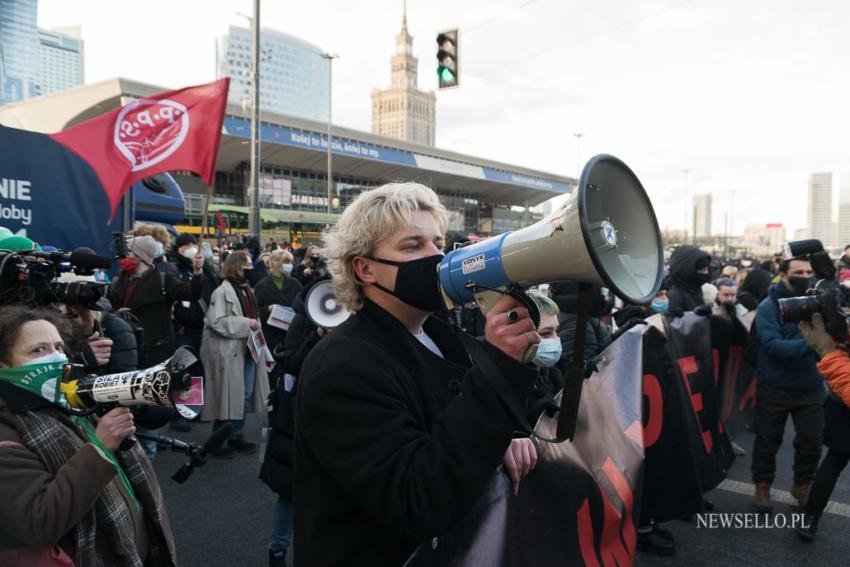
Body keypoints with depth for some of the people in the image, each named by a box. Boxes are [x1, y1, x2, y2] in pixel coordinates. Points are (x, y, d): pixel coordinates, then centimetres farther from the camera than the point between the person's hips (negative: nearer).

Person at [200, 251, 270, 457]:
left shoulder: (247, 288, 13)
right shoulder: (223, 291, -14)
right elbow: (216, 321, -21)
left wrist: (255, 326, 9)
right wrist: (246, 324, -20)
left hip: (247, 349, 8)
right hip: (229, 352, -8)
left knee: (245, 395, 13)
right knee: (228, 396, 1)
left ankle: (236, 437, 26)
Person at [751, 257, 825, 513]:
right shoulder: (769, 306, -12)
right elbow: (772, 345, -24)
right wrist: (810, 345, -34)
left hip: (810, 386, 4)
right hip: (775, 387, -4)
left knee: (811, 440, 10)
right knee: (768, 440, 9)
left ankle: (803, 485, 32)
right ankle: (762, 486, 27)